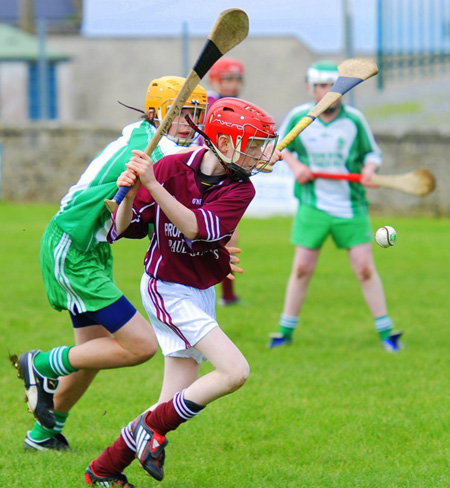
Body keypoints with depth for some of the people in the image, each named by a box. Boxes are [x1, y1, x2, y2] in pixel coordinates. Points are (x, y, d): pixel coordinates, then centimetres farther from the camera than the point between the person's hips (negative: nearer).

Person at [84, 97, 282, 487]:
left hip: (202, 294, 6)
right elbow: (123, 228, -10)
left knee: (177, 405, 3)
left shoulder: (240, 189, -6)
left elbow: (195, 227, -23)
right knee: (235, 370, -20)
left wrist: (152, 185, -33)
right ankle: (152, 427, -5)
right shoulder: (172, 168, -14)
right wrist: (130, 193, -31)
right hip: (168, 290, -6)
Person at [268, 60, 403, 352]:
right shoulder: (298, 118, -4)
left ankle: (386, 332, 2)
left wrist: (369, 169, -16)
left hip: (350, 205, -1)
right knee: (302, 268, 2)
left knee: (364, 266, -5)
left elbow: (372, 153, 5)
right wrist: (295, 165, -5)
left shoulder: (354, 120, -5)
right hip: (313, 205, 1)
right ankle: (286, 331, 17)